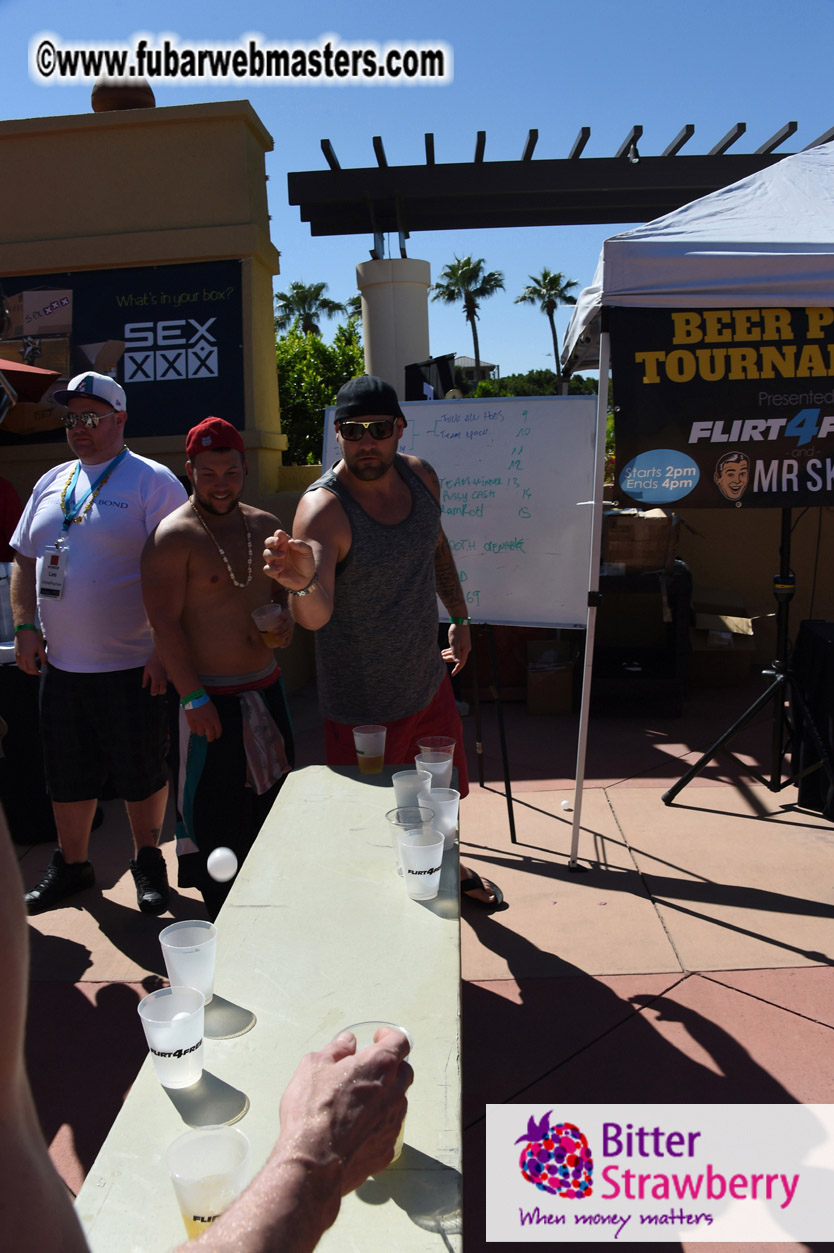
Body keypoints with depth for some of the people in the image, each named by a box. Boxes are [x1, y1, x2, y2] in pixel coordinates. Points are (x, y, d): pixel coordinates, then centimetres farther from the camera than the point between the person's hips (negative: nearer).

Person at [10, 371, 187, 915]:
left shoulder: (153, 481, -7)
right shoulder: (52, 482, 12)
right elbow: (25, 560, 18)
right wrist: (25, 627, 6)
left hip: (131, 666, -5)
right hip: (60, 662, 6)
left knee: (143, 772, 8)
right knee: (67, 772, 16)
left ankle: (148, 861, 29)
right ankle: (72, 864, 34)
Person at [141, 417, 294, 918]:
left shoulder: (266, 526, 7)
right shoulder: (173, 537, -12)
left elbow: (286, 586, 19)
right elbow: (165, 621, -15)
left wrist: (288, 617, -5)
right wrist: (193, 697, -18)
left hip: (267, 685, 7)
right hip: (211, 696, -6)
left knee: (271, 795, 17)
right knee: (213, 808, 3)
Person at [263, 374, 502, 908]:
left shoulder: (422, 476, -5)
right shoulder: (323, 508, -26)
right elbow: (316, 616, -41)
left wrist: (460, 616, 17)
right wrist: (304, 584, -62)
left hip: (429, 680, 7)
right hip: (363, 705, -6)